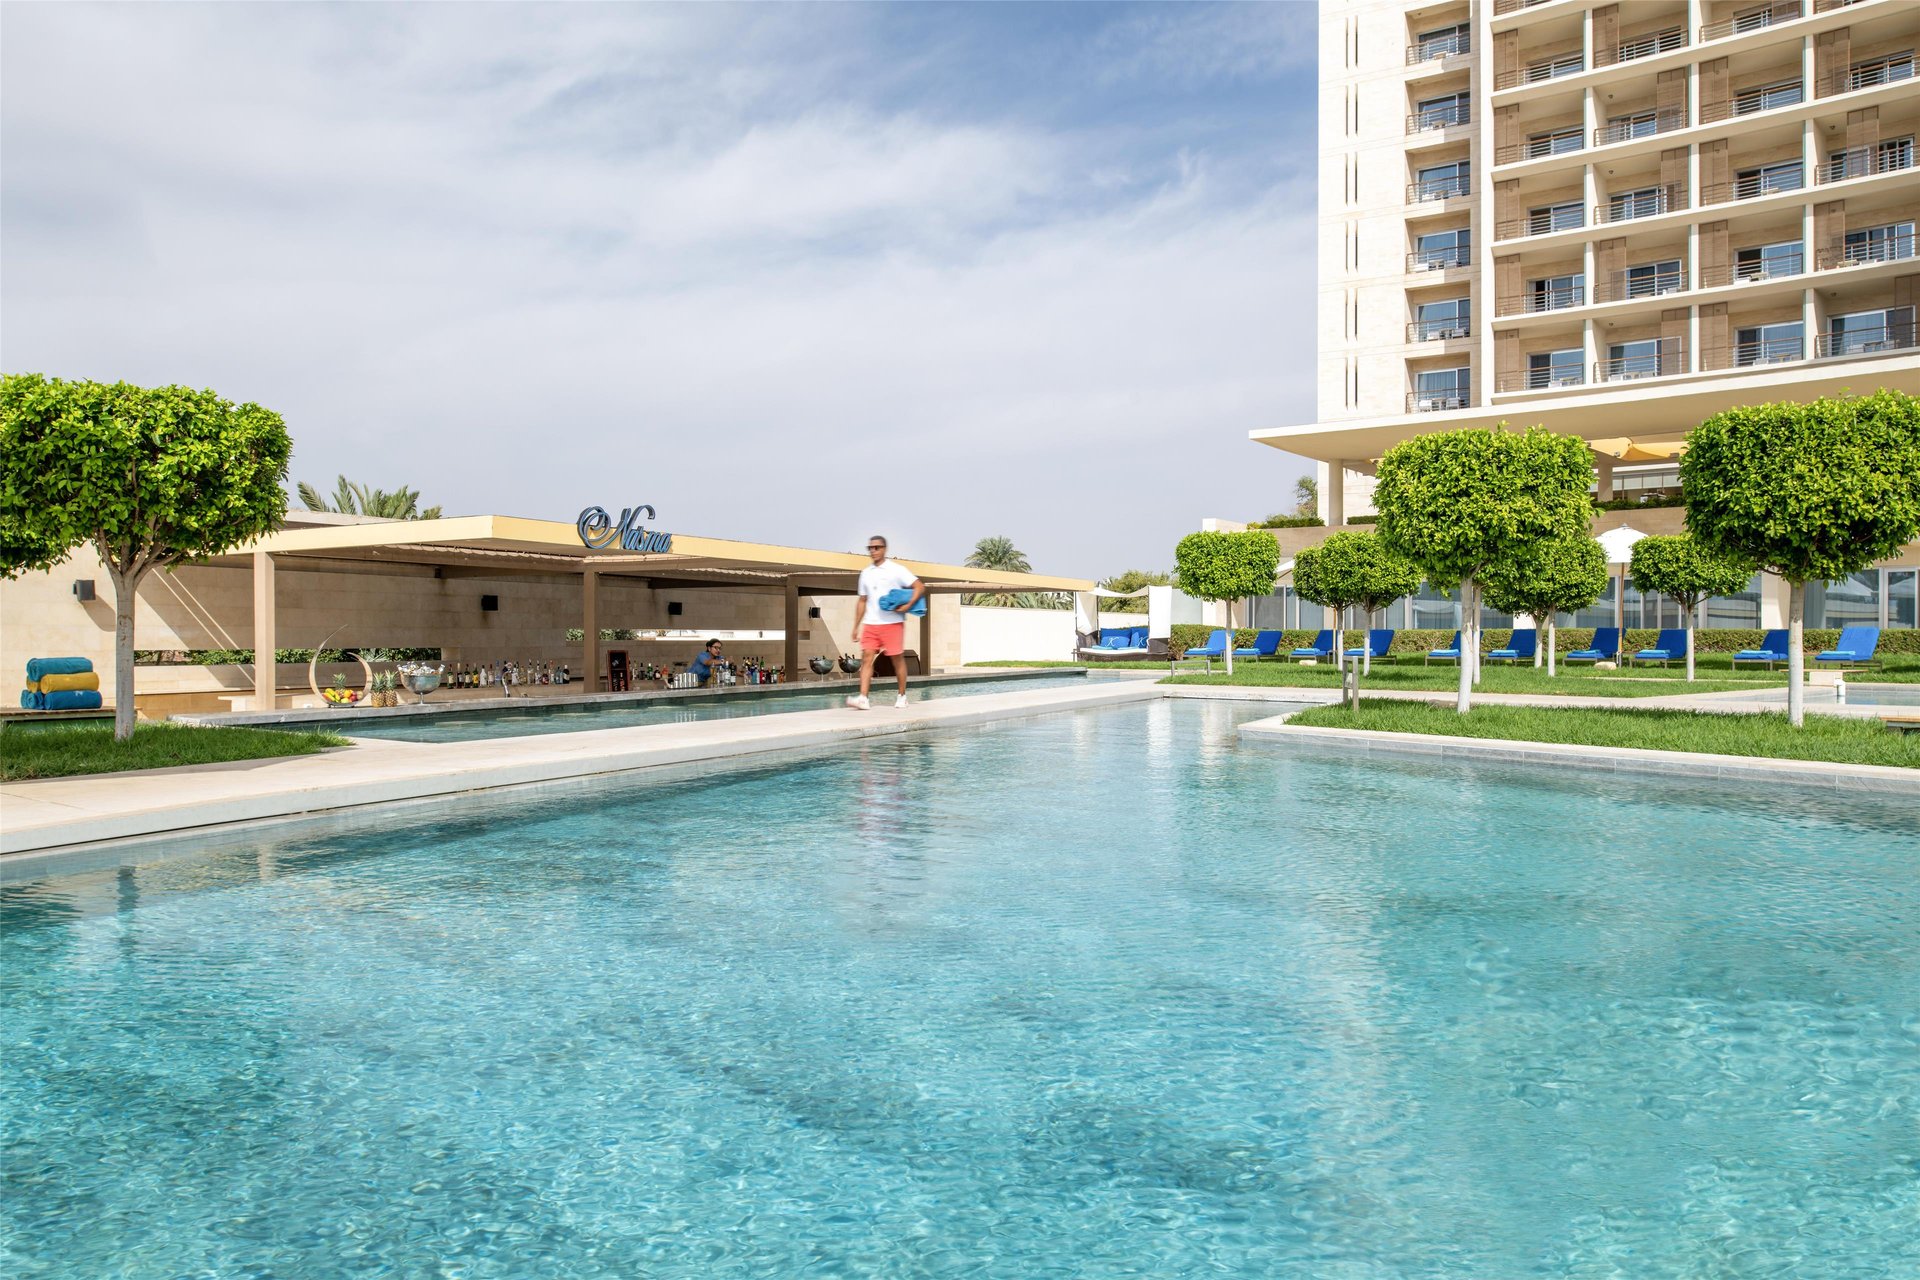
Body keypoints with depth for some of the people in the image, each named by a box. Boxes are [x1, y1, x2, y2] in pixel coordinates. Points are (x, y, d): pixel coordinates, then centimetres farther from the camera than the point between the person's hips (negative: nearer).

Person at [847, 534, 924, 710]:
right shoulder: (866, 573, 14)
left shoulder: (896, 570, -2)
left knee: (897, 659, 3)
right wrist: (856, 626, 14)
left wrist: (907, 606, -17)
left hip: (892, 623, -4)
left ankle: (902, 696, 17)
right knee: (867, 658, -7)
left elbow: (920, 587, -6)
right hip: (870, 624, 4)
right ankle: (863, 698, -13)